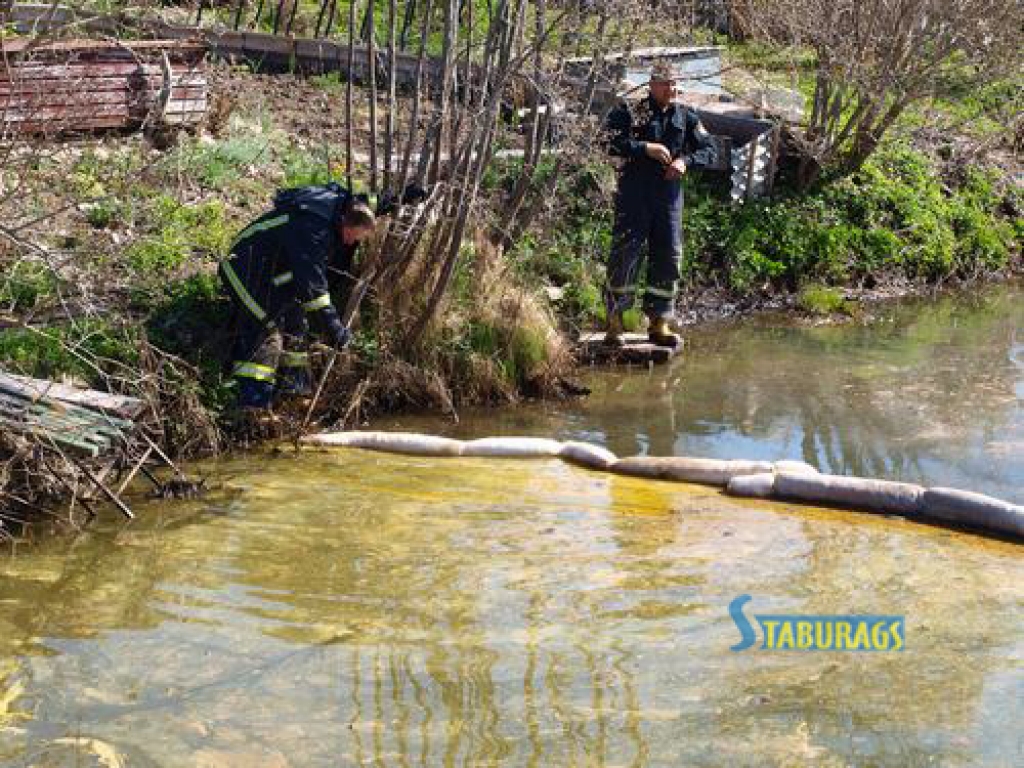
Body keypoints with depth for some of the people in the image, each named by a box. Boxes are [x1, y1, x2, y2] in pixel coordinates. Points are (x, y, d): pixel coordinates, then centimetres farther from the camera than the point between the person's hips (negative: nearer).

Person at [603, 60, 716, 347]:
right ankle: (614, 320, 3)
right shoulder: (629, 112, 0)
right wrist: (645, 148, -18)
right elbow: (610, 142, -11)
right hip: (634, 193, -4)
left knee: (668, 258, 4)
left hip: (669, 195, 4)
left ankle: (659, 323, 13)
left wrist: (685, 161, -5)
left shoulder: (685, 117, 12)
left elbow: (708, 149, 15)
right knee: (625, 254, -7)